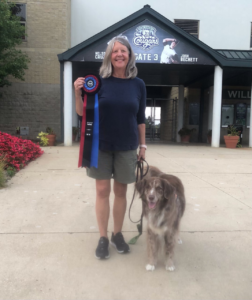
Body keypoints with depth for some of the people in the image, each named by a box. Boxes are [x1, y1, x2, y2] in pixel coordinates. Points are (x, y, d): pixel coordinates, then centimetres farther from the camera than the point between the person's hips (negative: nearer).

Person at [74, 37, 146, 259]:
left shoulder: (138, 84, 1)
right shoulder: (100, 81, -4)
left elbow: (141, 118, 7)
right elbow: (83, 113, -1)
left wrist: (143, 145, 6)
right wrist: (78, 93, -18)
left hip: (127, 147, 1)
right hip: (101, 145, -1)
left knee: (121, 191, 10)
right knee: (102, 190, 4)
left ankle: (118, 234, 27)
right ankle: (103, 237, 20)